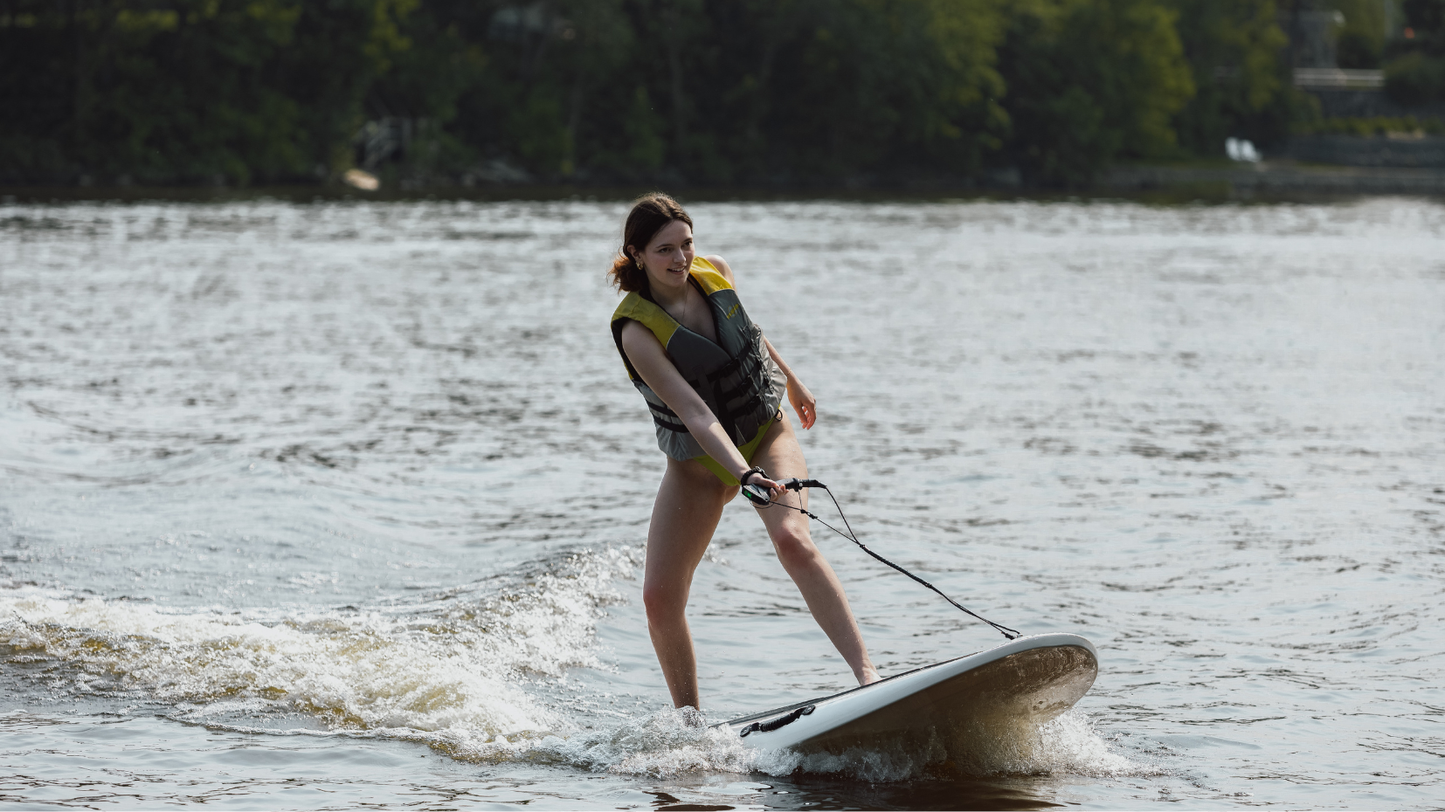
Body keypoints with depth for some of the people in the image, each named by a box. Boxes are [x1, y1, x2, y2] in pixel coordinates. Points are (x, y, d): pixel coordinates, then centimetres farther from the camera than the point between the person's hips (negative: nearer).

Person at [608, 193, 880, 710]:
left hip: (767, 432, 1)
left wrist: (792, 382, 27)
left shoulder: (714, 273, -10)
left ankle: (866, 672, -34)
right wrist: (744, 475, -46)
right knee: (659, 597, -6)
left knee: (792, 539, -28)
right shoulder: (636, 330, -25)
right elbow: (694, 413, -35)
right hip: (697, 462, -1)